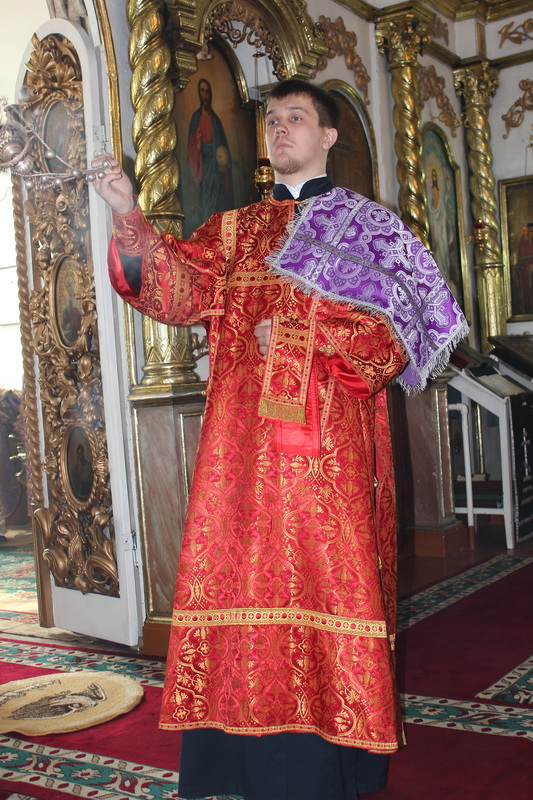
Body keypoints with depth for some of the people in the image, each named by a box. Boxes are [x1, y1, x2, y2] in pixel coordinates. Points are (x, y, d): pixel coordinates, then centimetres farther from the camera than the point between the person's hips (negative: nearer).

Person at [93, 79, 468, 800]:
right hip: (242, 438, 4)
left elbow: (391, 332, 0)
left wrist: (299, 339, -10)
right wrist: (129, 219, -13)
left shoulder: (366, 225, 10)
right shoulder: (236, 230, 19)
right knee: (242, 569, 1)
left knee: (323, 572, -4)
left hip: (325, 436, -3)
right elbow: (183, 287, 1)